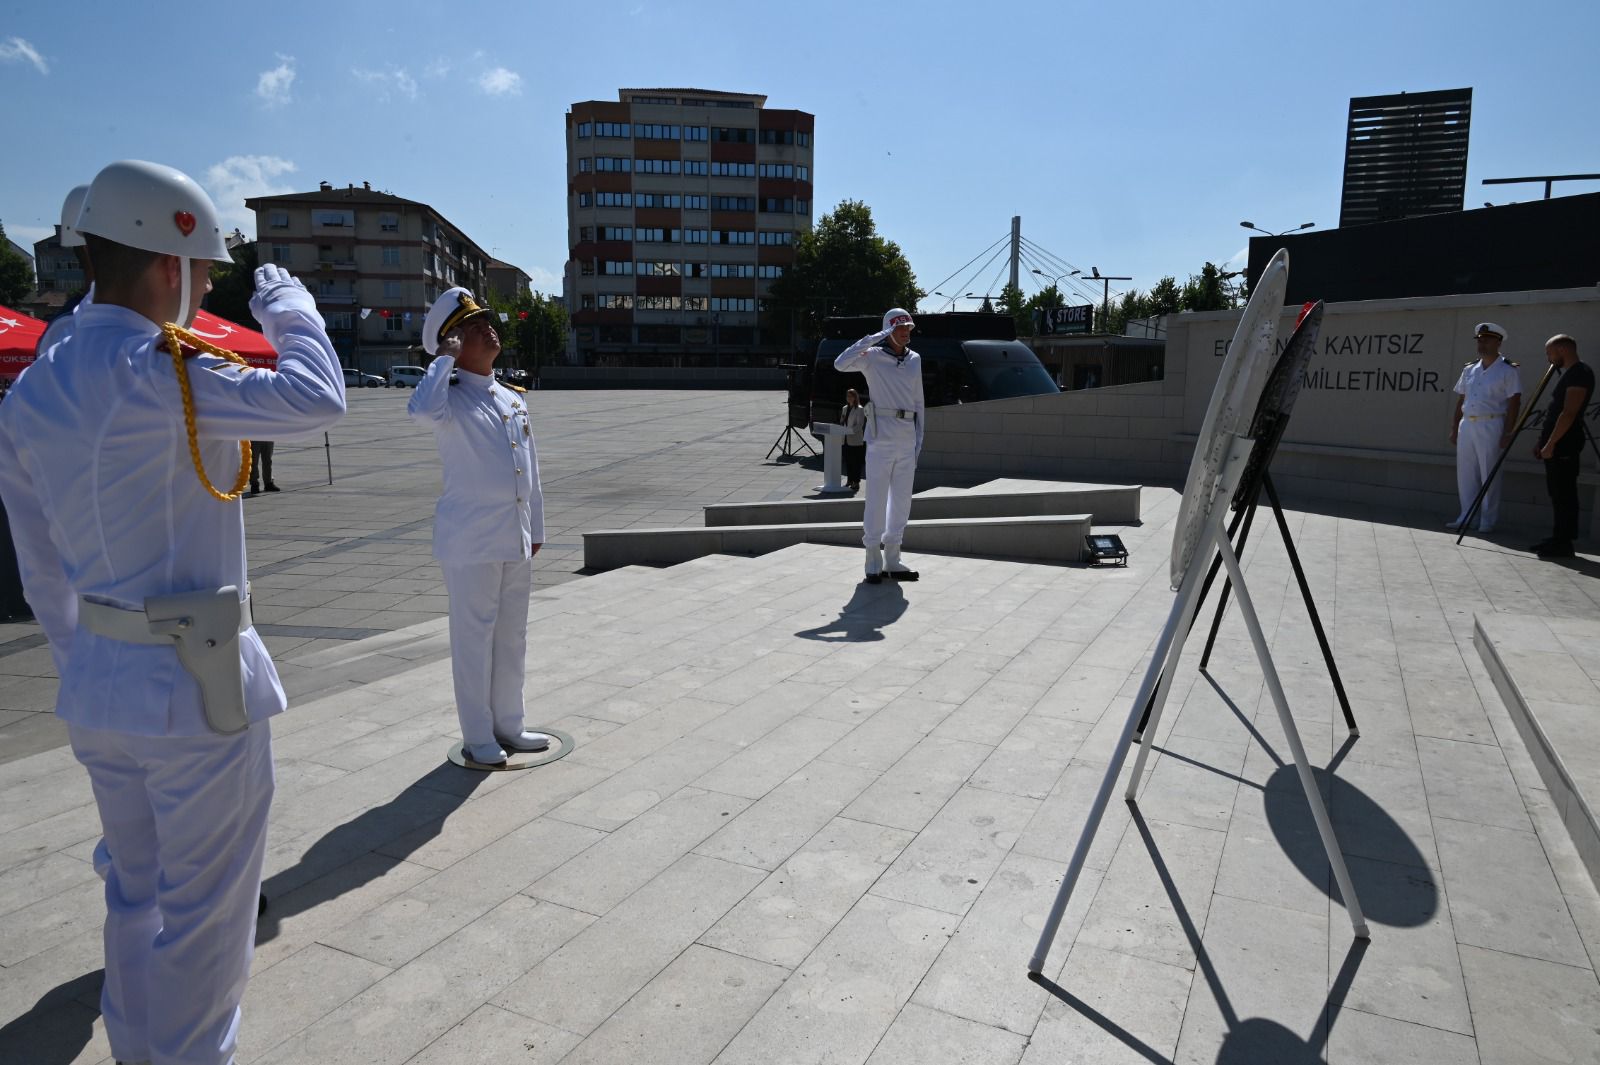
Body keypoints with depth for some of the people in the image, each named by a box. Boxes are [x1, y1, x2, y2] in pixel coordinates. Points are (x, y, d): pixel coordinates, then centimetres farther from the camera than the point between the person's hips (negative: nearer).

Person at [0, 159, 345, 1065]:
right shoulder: (155, 375, -20)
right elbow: (316, 398, -25)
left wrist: (83, 663, 21)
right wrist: (288, 305, -6)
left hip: (101, 691, 8)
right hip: (198, 688, -8)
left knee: (137, 897, 23)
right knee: (204, 916, 9)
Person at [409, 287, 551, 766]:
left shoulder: (514, 400, 12)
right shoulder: (452, 402, -8)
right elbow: (423, 410, -34)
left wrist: (536, 529, 16)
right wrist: (444, 358, -20)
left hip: (516, 542, 7)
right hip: (470, 543, -7)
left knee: (512, 637, 15)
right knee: (474, 639, 4)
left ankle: (508, 725, 30)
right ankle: (477, 737, 17)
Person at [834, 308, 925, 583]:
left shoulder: (914, 359, 13)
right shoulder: (872, 356, -3)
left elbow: (918, 401, 17)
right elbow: (840, 364, -21)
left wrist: (920, 437, 12)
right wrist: (874, 338, -19)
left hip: (907, 439, 6)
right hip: (880, 438, -5)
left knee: (902, 500, 9)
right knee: (876, 499, -3)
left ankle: (892, 560, 19)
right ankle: (874, 562, 5)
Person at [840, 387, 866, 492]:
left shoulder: (859, 410, -6)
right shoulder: (845, 408, 15)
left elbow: (860, 425, -13)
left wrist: (850, 430, -25)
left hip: (856, 440, -6)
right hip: (846, 440, 6)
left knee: (856, 462, -4)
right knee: (847, 461, 9)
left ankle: (856, 483, -1)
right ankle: (849, 480, 18)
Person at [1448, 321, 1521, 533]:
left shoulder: (1507, 371, -3)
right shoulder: (1469, 370, 14)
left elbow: (1514, 403, -7)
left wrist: (1507, 433, -13)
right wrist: (1454, 427, 11)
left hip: (1490, 426, -6)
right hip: (1466, 426, 6)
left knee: (1489, 474, -2)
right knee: (1465, 473, 8)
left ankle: (1487, 521, 5)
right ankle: (1466, 517, 16)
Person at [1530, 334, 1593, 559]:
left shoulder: (1579, 373, -13)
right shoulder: (1569, 374, 18)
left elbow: (1569, 413, -20)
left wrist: (1550, 444, -21)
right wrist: (1542, 441, 20)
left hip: (1563, 445, -10)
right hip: (1557, 445, 10)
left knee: (1563, 494, -7)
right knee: (1559, 493, 12)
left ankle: (1563, 544, -5)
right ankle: (1559, 540, 17)